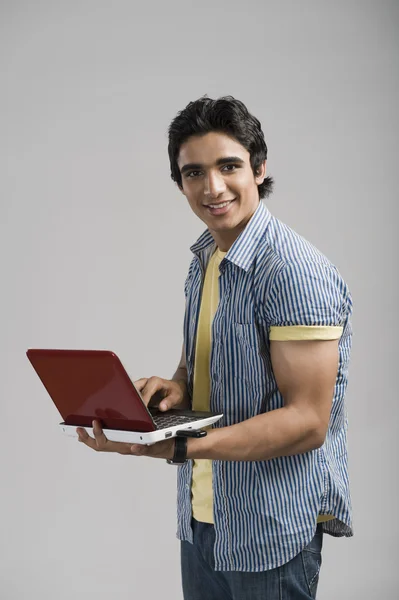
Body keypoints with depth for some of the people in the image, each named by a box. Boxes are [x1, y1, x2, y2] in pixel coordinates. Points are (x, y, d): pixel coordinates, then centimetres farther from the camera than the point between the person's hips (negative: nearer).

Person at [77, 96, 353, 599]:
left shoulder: (295, 271, -21)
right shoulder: (204, 259, 6)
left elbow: (307, 421, -24)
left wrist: (176, 447, -32)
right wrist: (175, 387, -7)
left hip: (273, 526, -7)